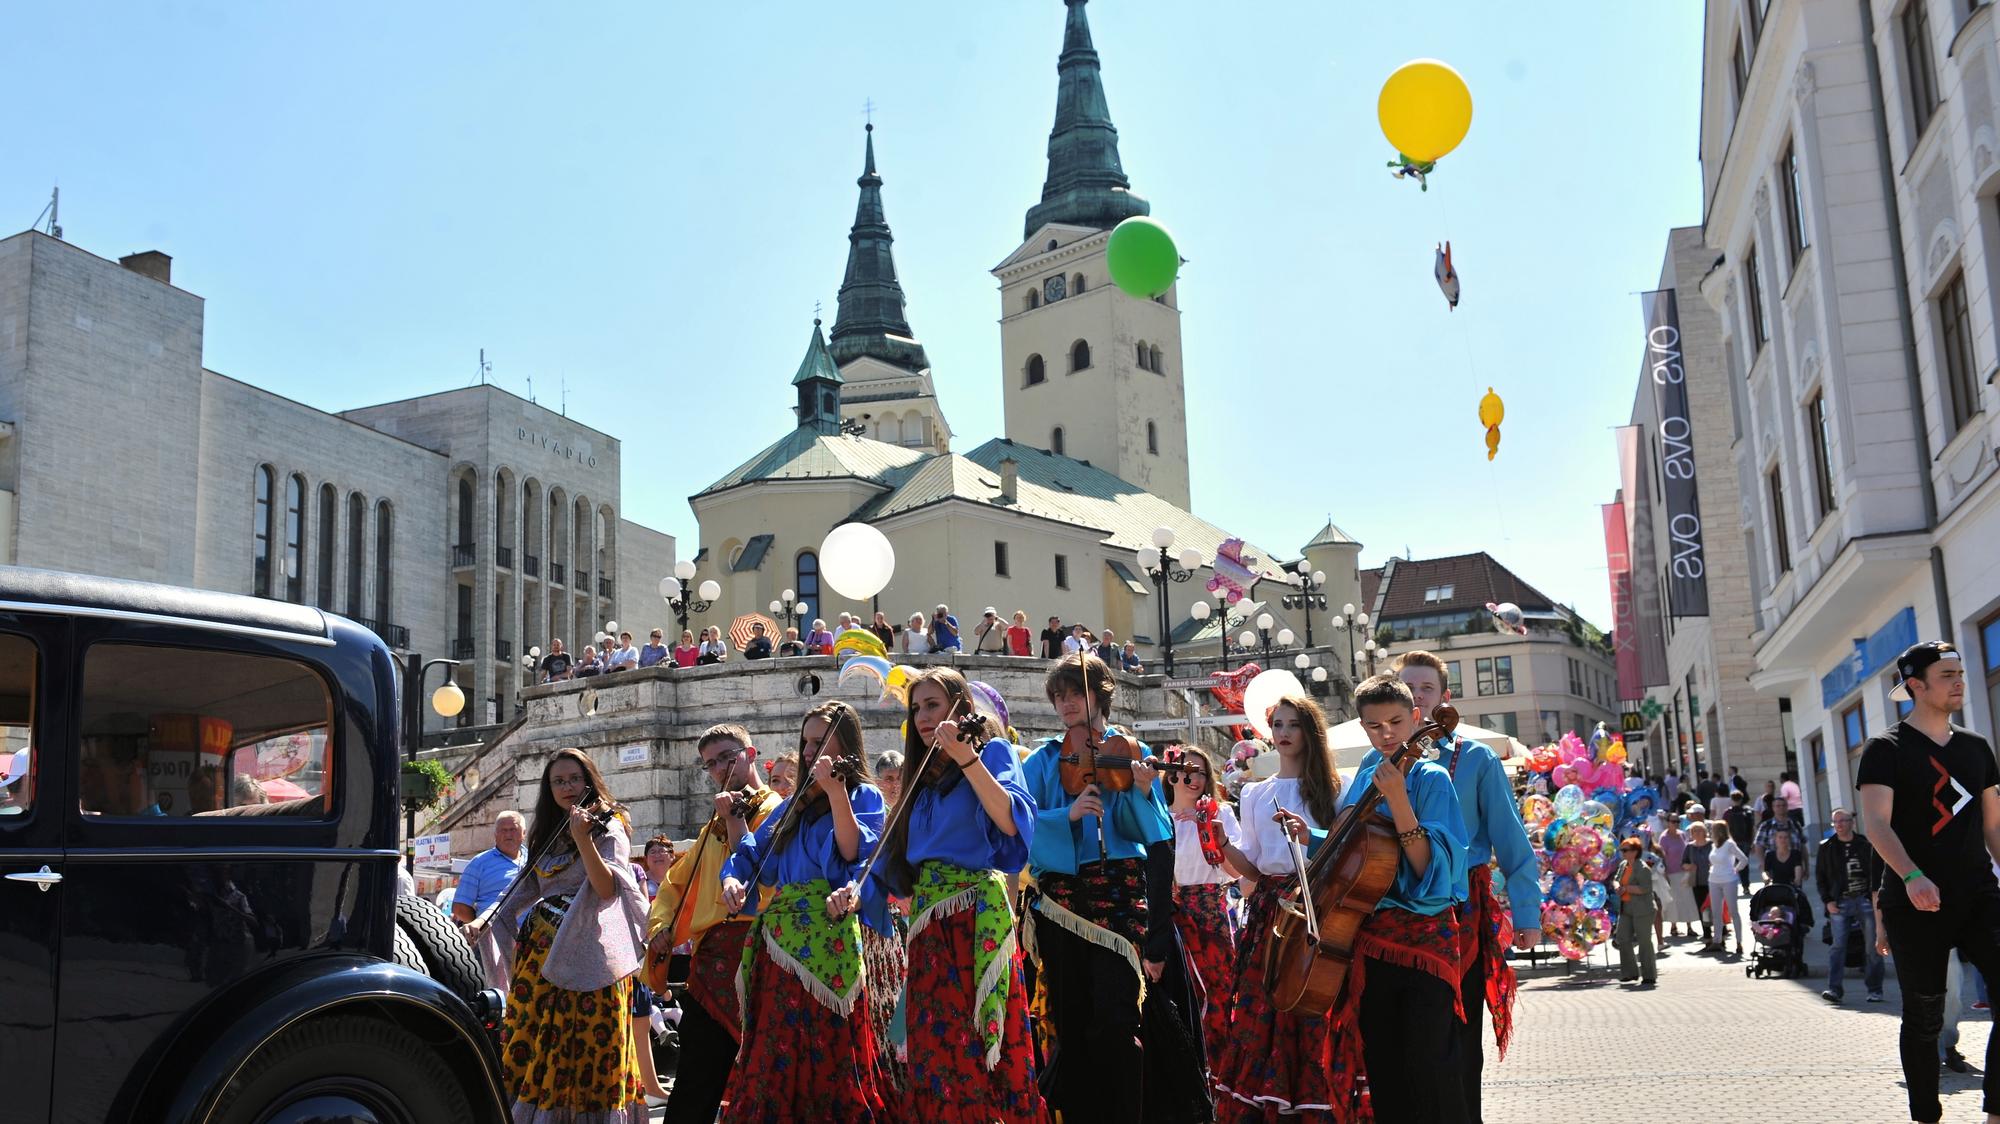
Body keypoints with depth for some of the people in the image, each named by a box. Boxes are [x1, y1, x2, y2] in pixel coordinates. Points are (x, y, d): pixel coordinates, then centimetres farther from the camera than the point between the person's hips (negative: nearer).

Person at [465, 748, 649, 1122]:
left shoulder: (608, 828, -2)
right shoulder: (546, 834, 18)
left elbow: (608, 889, -16)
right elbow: (528, 888, 20)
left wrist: (583, 838, -27)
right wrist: (485, 922, 6)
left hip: (586, 952, -6)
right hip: (540, 948, 6)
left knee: (588, 1050, -5)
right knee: (531, 1048, 4)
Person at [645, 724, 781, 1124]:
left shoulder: (775, 810, 0)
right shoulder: (714, 824, 23)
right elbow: (676, 881, 31)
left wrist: (734, 821, -15)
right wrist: (661, 925, 15)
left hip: (749, 952, -6)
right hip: (708, 960, 6)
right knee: (695, 1081, 5)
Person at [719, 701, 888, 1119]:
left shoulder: (864, 796, 2)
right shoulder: (795, 803, 21)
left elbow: (853, 853, -15)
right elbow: (752, 852, 19)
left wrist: (836, 790, -22)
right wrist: (734, 877, -2)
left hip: (823, 937, -7)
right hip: (777, 937, 7)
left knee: (819, 1057, -10)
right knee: (770, 1058, 6)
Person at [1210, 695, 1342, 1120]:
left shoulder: (1334, 789, 4)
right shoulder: (1255, 794, 14)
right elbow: (1252, 866, 12)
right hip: (1269, 912, 3)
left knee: (1314, 1015, -7)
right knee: (1261, 1013, -1)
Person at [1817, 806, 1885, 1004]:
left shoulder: (1866, 845, 5)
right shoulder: (1827, 848, 8)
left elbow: (1878, 871, 7)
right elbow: (1820, 876, 10)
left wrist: (1876, 894, -5)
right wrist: (1827, 901, 0)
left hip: (1866, 900, 0)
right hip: (1839, 903, 0)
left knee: (1873, 947, 2)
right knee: (1838, 945, -9)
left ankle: (1874, 990, 11)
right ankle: (1834, 988, -13)